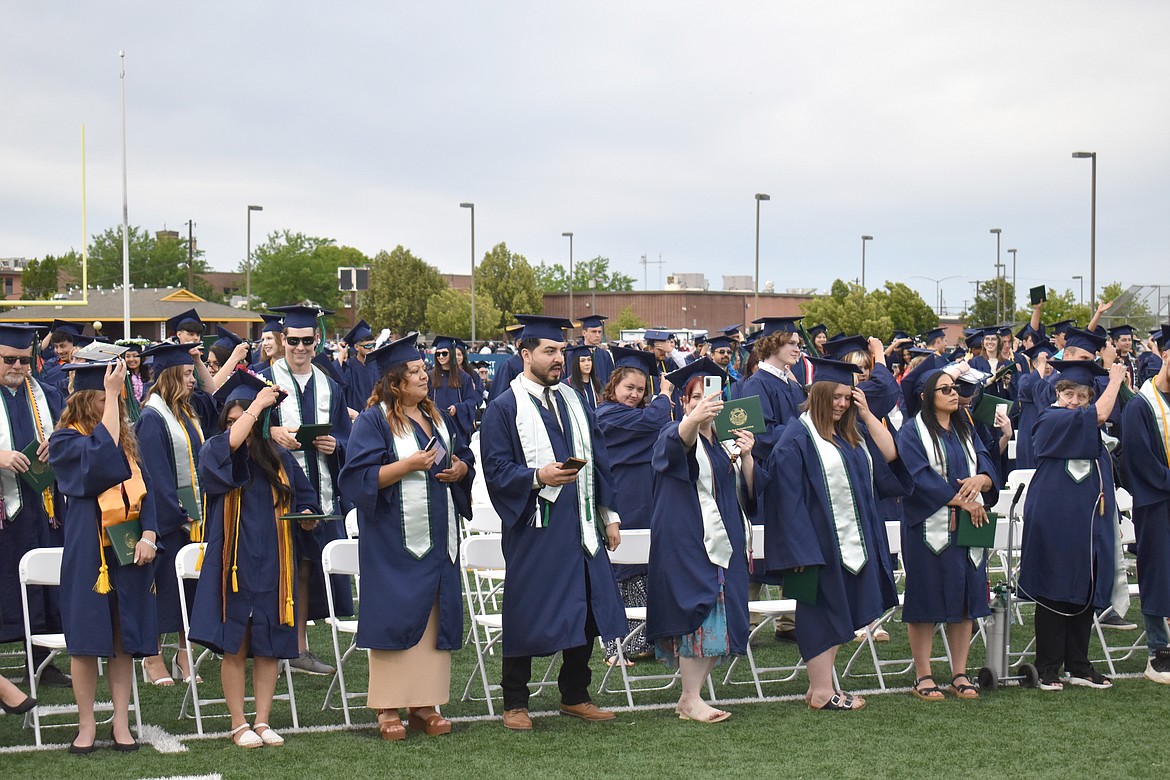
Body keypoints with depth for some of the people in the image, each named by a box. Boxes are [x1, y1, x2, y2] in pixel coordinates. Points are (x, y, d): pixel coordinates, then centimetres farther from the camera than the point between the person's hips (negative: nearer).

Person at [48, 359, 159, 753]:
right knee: (87, 637, -1)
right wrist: (112, 393, -18)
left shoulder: (127, 439, 13)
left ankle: (121, 723, 10)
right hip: (88, 550, -4)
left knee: (124, 639, 5)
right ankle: (87, 724, 8)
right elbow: (101, 455, -22)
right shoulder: (64, 440, -3)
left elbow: (145, 487, 8)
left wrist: (149, 534, -8)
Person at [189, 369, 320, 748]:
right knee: (234, 646, 1)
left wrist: (306, 515, -5)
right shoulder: (215, 452, -1)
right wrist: (258, 402, -18)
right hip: (233, 563, -2)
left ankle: (262, 721, 14)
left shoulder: (279, 457, 8)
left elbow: (305, 498, 17)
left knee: (268, 646, 5)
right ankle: (238, 724, 11)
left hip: (271, 562, 3)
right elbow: (230, 443, -24)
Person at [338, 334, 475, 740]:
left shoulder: (437, 416, 14)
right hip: (395, 538, -6)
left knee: (435, 615, 5)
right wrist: (408, 465, -21)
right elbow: (359, 476, -13)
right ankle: (388, 707, 2)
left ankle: (424, 704, 11)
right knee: (395, 615, -5)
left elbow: (465, 459, 20)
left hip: (438, 535, 6)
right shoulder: (374, 420, -5)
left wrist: (458, 469, -2)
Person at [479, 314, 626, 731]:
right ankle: (515, 704, 12)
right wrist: (538, 476, -26)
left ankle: (574, 697, 22)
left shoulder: (573, 402, 15)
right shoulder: (504, 408, -4)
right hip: (534, 529, -6)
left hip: (579, 525, 6)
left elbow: (598, 459, 18)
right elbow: (496, 470, -10)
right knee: (527, 615, -1)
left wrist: (609, 515, 14)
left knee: (585, 611, 9)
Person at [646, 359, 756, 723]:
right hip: (687, 540, -6)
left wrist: (746, 456, -8)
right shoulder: (677, 434, -3)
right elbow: (676, 441, -31)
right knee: (698, 614, -13)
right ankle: (690, 700, -8)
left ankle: (691, 697, 11)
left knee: (717, 619, 3)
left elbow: (749, 492, 10)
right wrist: (695, 418, -52)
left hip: (724, 541, 6)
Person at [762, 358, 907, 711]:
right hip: (819, 539, -8)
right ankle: (822, 691, 5)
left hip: (852, 540, 8)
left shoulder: (852, 431, 13)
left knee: (840, 613, 11)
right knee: (822, 612, -2)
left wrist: (866, 414, 2)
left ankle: (819, 686, 18)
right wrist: (802, 548, -20)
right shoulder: (797, 437, -11)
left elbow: (889, 454, 8)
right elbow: (789, 497, -15)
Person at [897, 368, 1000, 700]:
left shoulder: (965, 430, 17)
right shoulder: (912, 432, -2)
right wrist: (961, 501, -16)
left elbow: (987, 463, 5)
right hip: (929, 527, -5)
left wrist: (981, 479, -18)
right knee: (926, 599, -3)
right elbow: (920, 476, -13)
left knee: (965, 597, 4)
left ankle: (960, 674, 11)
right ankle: (923, 676, 3)